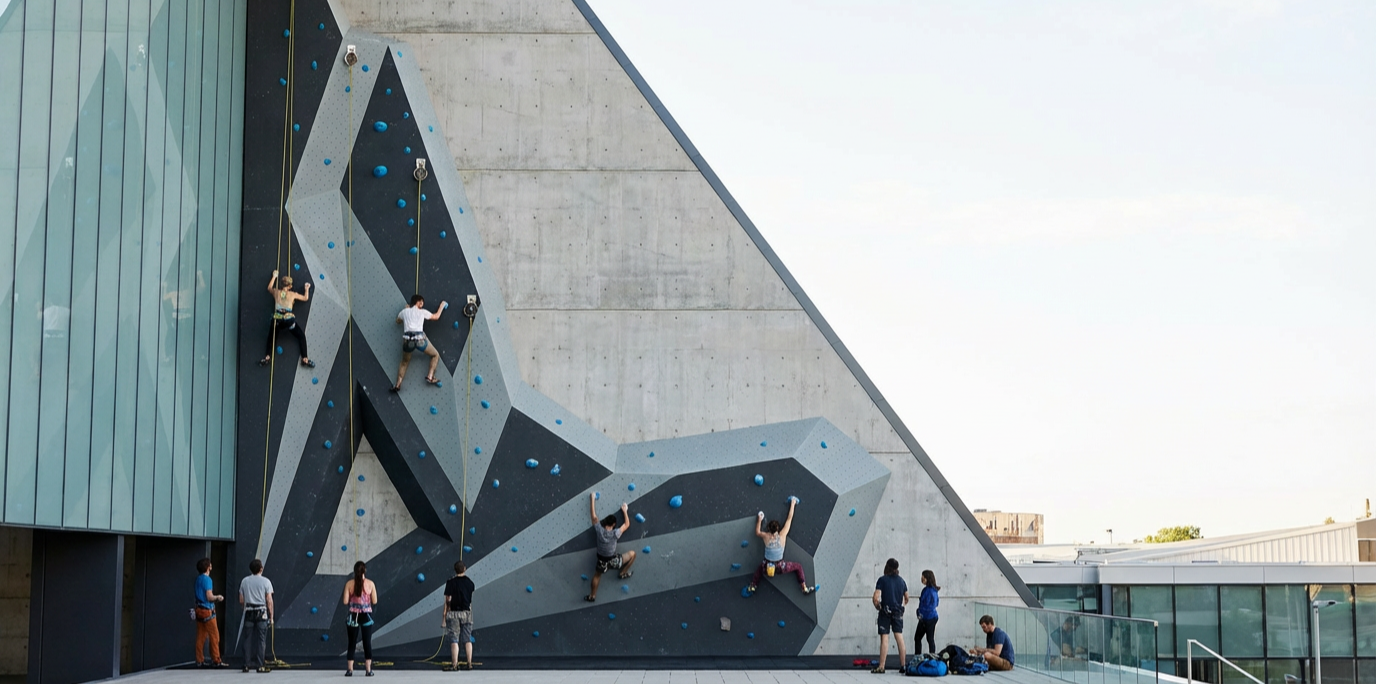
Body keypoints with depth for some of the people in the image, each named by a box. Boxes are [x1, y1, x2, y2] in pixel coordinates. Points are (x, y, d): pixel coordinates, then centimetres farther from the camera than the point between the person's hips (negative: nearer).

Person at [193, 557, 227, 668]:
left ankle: (199, 661, 10)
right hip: (207, 611, -8)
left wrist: (215, 598, 16)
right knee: (214, 636, -2)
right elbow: (209, 597, -20)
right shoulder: (207, 579, -15)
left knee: (201, 637, 9)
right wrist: (218, 597, -2)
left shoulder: (198, 579, 11)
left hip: (199, 609, 8)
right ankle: (216, 661, 0)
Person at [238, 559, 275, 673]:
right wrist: (271, 616, 0)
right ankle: (260, 665, -1)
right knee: (261, 639, 0)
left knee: (248, 639, 7)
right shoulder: (265, 581, -4)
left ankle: (247, 664, 7)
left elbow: (241, 601, 7)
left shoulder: (244, 581, 5)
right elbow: (269, 601, -6)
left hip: (248, 612, 3)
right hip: (262, 612, -3)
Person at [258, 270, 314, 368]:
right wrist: (307, 289, 27)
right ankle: (305, 359, 10)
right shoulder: (292, 294, -3)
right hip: (289, 321, -2)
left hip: (277, 321, 2)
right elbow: (305, 298, 10)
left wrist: (274, 277, 37)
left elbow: (269, 288, 26)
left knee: (271, 337, 27)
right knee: (301, 336, 15)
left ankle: (268, 357, 20)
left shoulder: (276, 292, 2)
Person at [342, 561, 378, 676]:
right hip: (366, 615, -1)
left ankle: (350, 669, 7)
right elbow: (374, 601, -2)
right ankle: (368, 669, 4)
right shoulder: (370, 583, -4)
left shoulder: (349, 583, -4)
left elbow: (345, 601, -5)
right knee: (367, 642, 6)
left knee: (352, 643, 8)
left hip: (353, 616, 1)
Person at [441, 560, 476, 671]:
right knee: (467, 640, 9)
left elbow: (448, 600, -9)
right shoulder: (470, 582, 4)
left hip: (454, 613, -3)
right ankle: (469, 663, 11)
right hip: (467, 613, 3)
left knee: (454, 640, -2)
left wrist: (444, 616, -6)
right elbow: (472, 600, 11)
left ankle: (454, 664, -5)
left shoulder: (451, 582, -8)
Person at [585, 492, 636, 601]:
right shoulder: (615, 533, -26)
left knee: (597, 576, 32)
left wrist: (592, 498, -3)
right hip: (613, 561, -3)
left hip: (602, 562, 3)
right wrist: (624, 510, 4)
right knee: (632, 554, 16)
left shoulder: (599, 530, -22)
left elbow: (593, 515, -12)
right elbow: (627, 524, -9)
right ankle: (623, 573, 29)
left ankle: (592, 596, 41)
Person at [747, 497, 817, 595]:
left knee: (759, 568, 37)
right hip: (780, 567, -2)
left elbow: (757, 533, 13)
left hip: (767, 568, 2)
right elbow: (789, 518, -6)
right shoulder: (782, 535, -16)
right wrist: (792, 504, 4)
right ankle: (805, 588, 21)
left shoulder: (766, 536, -13)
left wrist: (759, 520, 23)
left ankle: (752, 587, 36)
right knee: (798, 566, 20)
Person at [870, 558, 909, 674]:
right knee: (899, 638, 7)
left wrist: (877, 607, 2)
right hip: (898, 612, 4)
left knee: (884, 638, -5)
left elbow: (876, 598, -14)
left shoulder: (882, 580, -7)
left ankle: (881, 667, -7)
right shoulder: (901, 581, 9)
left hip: (885, 612, -4)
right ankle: (903, 665, 8)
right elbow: (906, 598, 18)